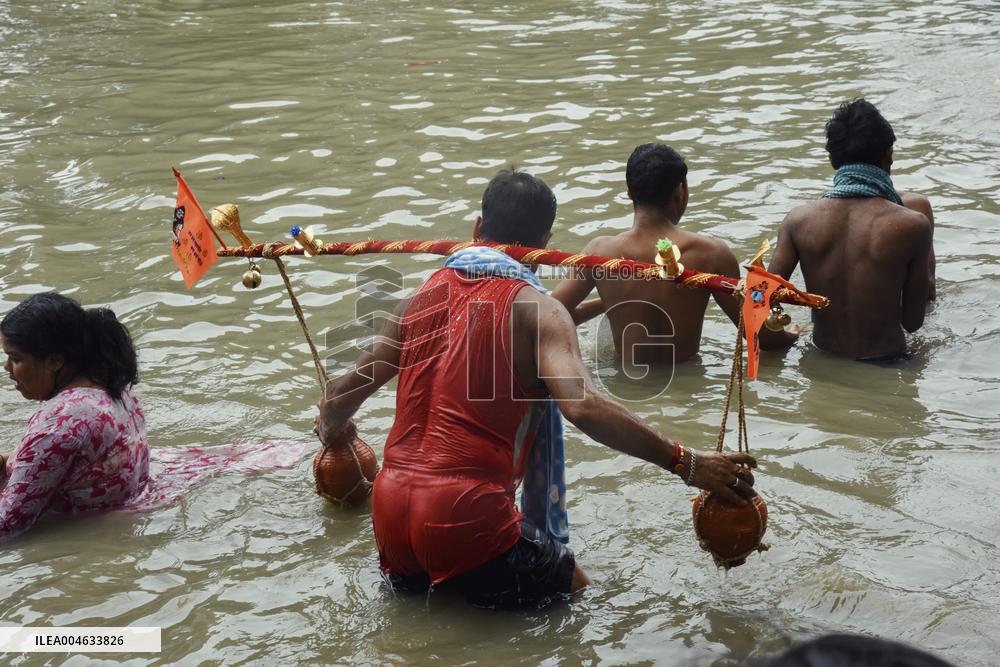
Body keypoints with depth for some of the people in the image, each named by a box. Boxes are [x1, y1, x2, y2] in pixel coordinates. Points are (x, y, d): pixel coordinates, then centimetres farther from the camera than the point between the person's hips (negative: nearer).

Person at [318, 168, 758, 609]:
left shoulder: (422, 298, 11)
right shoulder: (535, 309, -6)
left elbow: (344, 395, 20)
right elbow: (583, 407, -22)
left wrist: (331, 429, 43)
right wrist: (686, 464, -17)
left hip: (390, 512, 7)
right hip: (467, 519, -6)